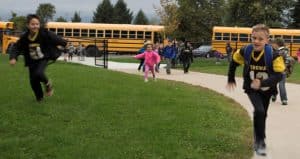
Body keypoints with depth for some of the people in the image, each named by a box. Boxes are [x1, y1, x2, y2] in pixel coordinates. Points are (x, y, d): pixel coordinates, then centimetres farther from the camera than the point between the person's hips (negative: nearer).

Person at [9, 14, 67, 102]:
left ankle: (47, 83, 5)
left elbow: (56, 39, -13)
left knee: (38, 73, -29)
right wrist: (13, 58, -21)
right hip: (32, 62, 4)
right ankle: (39, 97, 34)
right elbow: (16, 48, -7)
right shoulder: (24, 37, -12)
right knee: (33, 81, 7)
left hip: (43, 59, -3)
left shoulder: (45, 34, -20)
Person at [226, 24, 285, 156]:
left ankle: (259, 139, 42)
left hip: (267, 90, 1)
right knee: (259, 111, -23)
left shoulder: (274, 55, -28)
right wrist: (231, 79, 9)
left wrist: (262, 83, -45)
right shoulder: (245, 51, -21)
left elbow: (278, 75, -31)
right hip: (251, 88, -1)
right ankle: (260, 142, -10)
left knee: (262, 114, 18)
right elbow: (234, 61, 0)